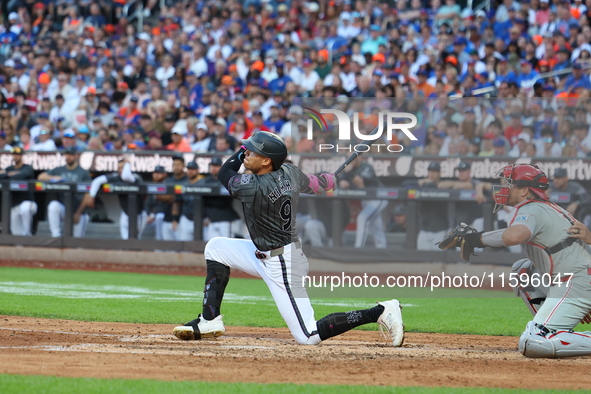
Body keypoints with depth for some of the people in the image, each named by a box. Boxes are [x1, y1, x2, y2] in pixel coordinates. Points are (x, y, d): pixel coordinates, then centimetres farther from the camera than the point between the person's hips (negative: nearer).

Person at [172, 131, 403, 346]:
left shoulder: (256, 187, -26)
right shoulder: (290, 173, -4)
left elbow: (224, 175, -6)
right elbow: (315, 184, 17)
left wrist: (240, 153, 7)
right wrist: (329, 179, 39)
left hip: (281, 266, -10)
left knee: (308, 337, -8)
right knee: (216, 248, 13)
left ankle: (380, 313, -6)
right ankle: (210, 322, 14)